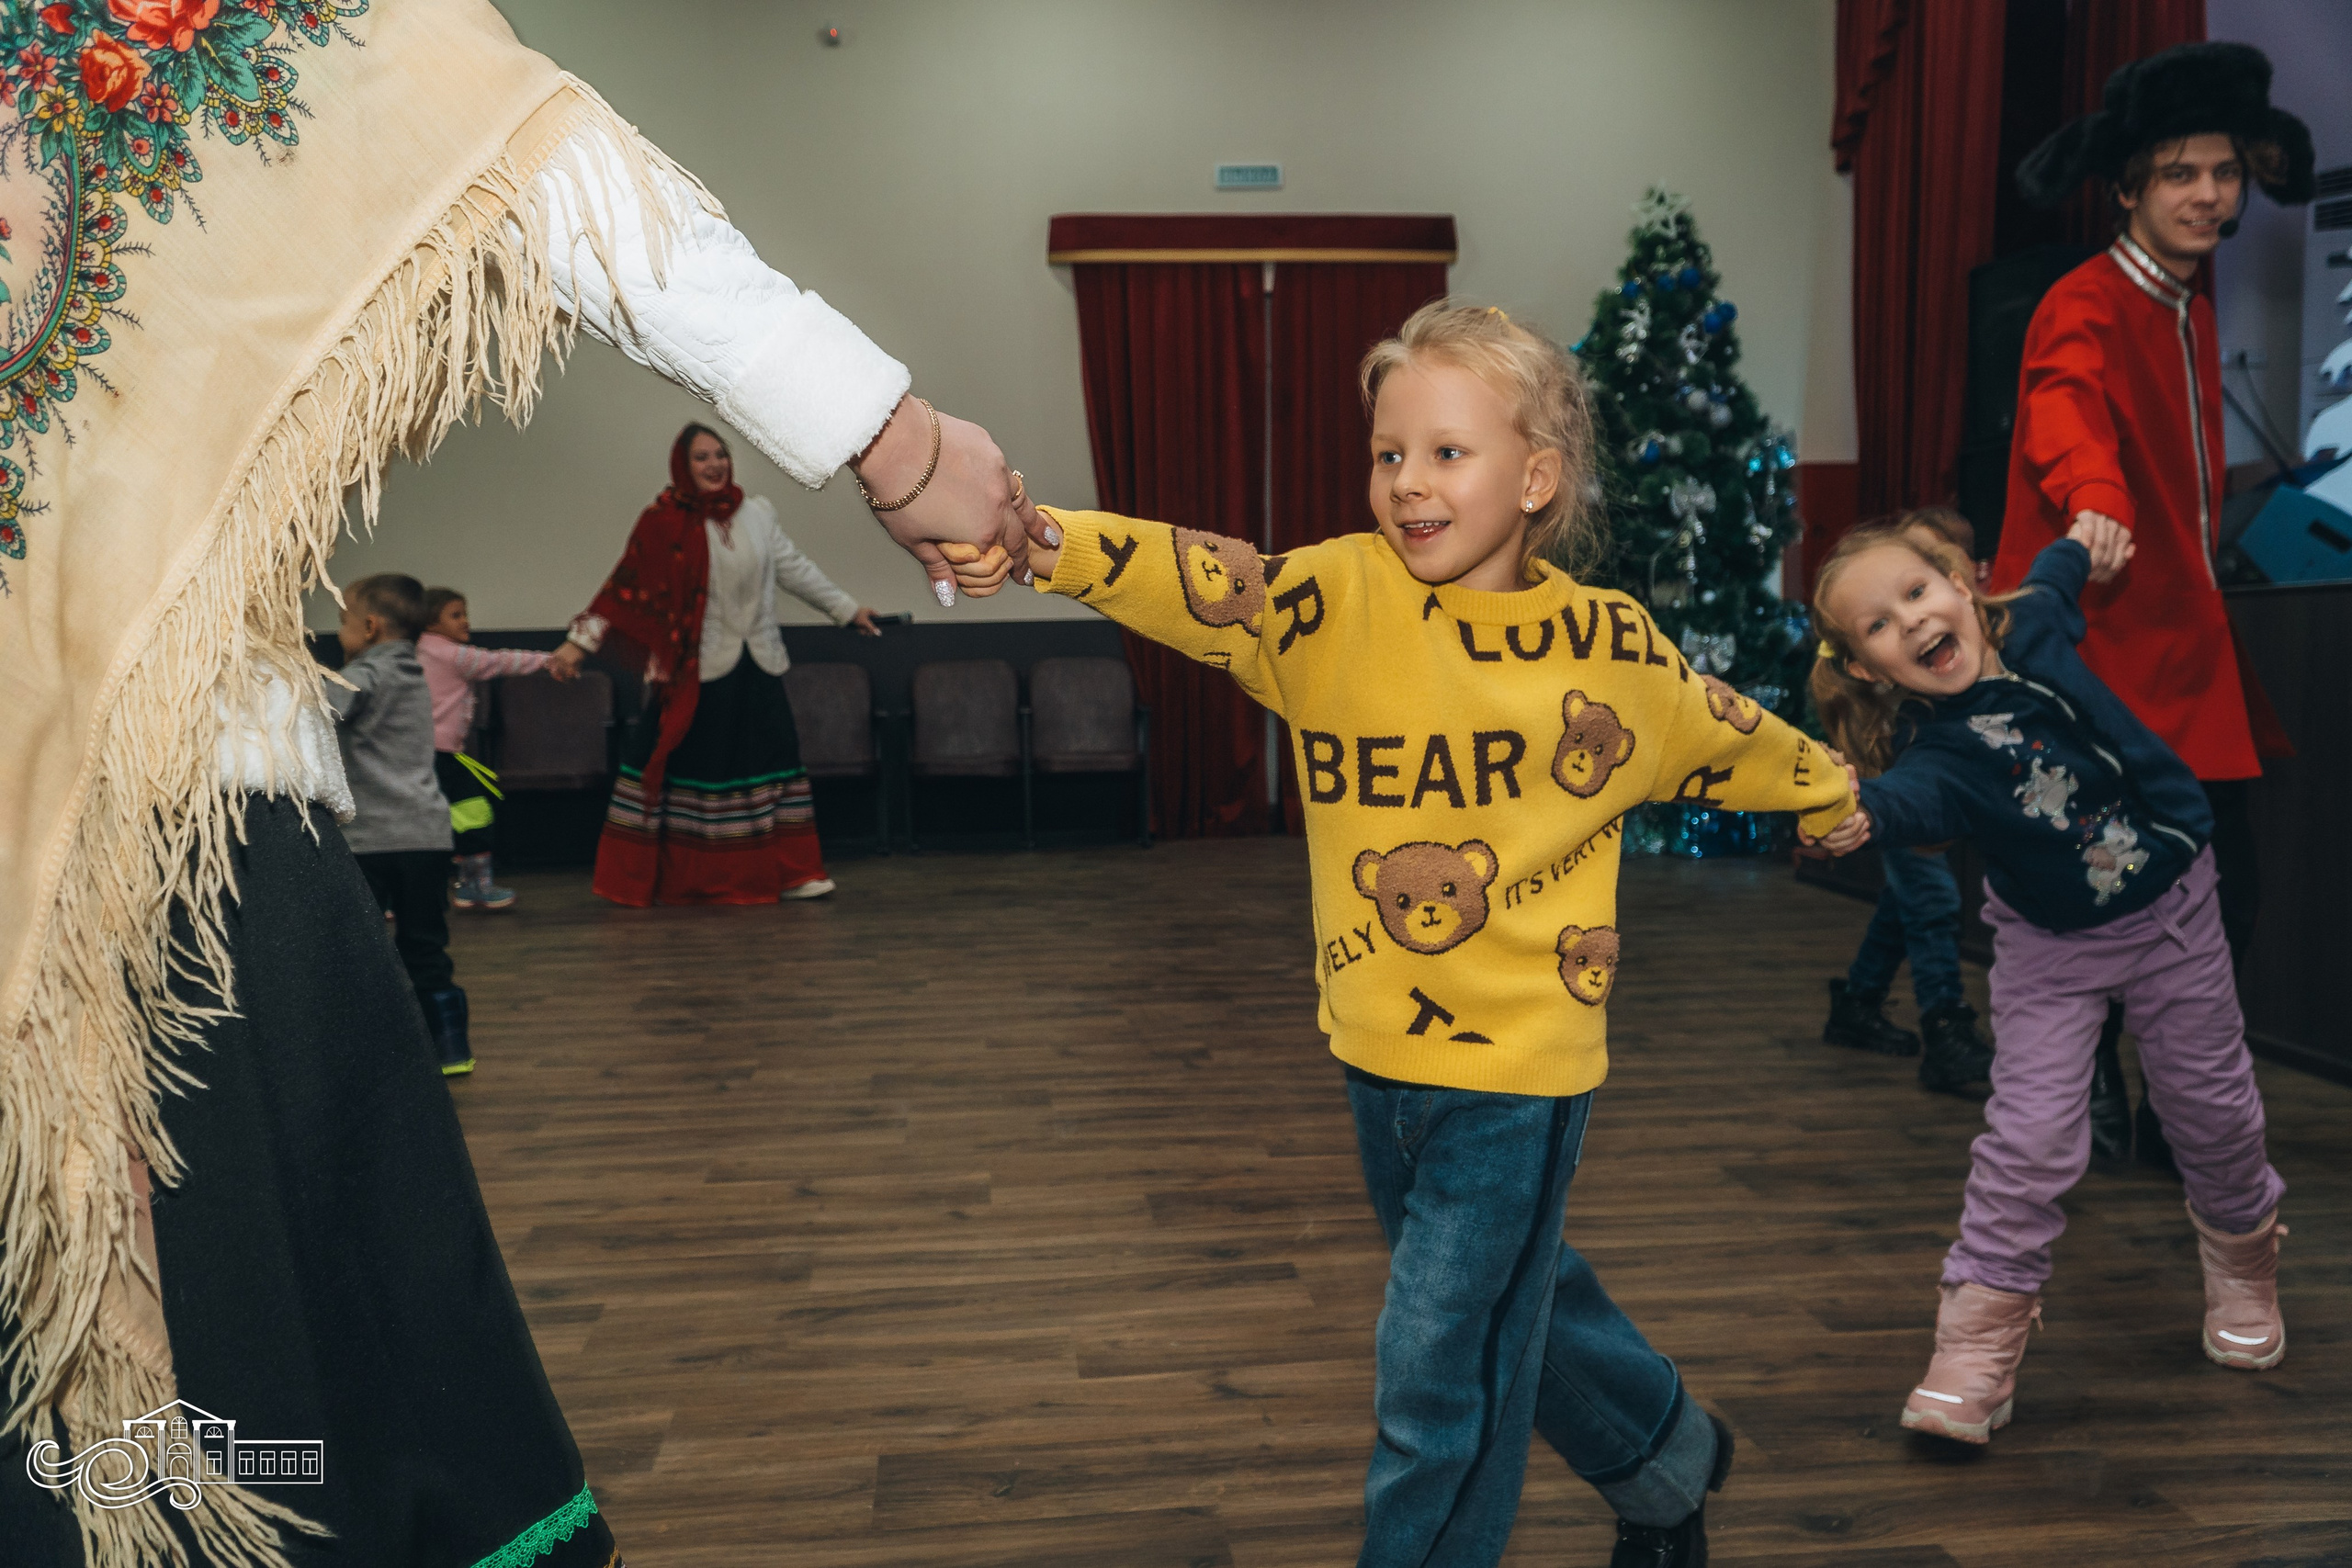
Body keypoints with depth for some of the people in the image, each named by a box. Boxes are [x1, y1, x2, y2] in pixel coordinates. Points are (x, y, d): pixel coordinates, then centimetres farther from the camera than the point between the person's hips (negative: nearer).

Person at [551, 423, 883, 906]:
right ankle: (641, 880, 11)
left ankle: (789, 873, 13)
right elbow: (626, 585, -7)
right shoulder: (665, 521, -6)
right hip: (697, 670, -4)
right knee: (682, 764, 0)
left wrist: (847, 609, 15)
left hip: (757, 666, 5)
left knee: (774, 757, 5)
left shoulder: (755, 513, 7)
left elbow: (795, 568, 14)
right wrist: (582, 639, -11)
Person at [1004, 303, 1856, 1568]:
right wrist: (1033, 535, -44)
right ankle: (1667, 1462, 52)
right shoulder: (1340, 598, -9)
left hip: (1518, 1064, -3)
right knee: (1510, 1299, 24)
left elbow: (1726, 737, 12)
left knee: (1437, 1375, 1)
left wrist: (1842, 797, 28)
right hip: (1375, 1057, 4)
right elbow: (1197, 583, -27)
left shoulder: (1607, 643, -7)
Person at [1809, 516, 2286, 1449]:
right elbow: (1911, 796, -54)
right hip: (2051, 947, -3)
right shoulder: (1940, 751, -29)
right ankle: (1979, 1342, 2)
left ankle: (2240, 1248, 47)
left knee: (2214, 1109, 16)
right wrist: (1860, 813, -71)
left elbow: (2052, 574, 10)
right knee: (2031, 1135, -11)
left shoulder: (2035, 628, -16)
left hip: (2174, 911, 3)